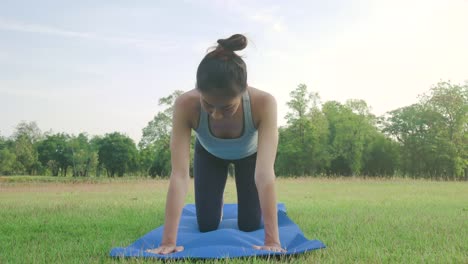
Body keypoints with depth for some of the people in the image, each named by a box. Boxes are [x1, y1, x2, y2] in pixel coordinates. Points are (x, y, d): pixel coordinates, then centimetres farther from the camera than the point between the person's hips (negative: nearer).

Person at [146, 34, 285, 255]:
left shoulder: (264, 103, -43)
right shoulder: (185, 105, -41)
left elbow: (265, 173, -46)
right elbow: (179, 174, -42)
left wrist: (272, 239, -50)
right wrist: (168, 240, -45)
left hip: (249, 153, 0)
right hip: (209, 153, 1)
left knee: (251, 225, 1)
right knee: (206, 225, 0)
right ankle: (218, 204, 35)